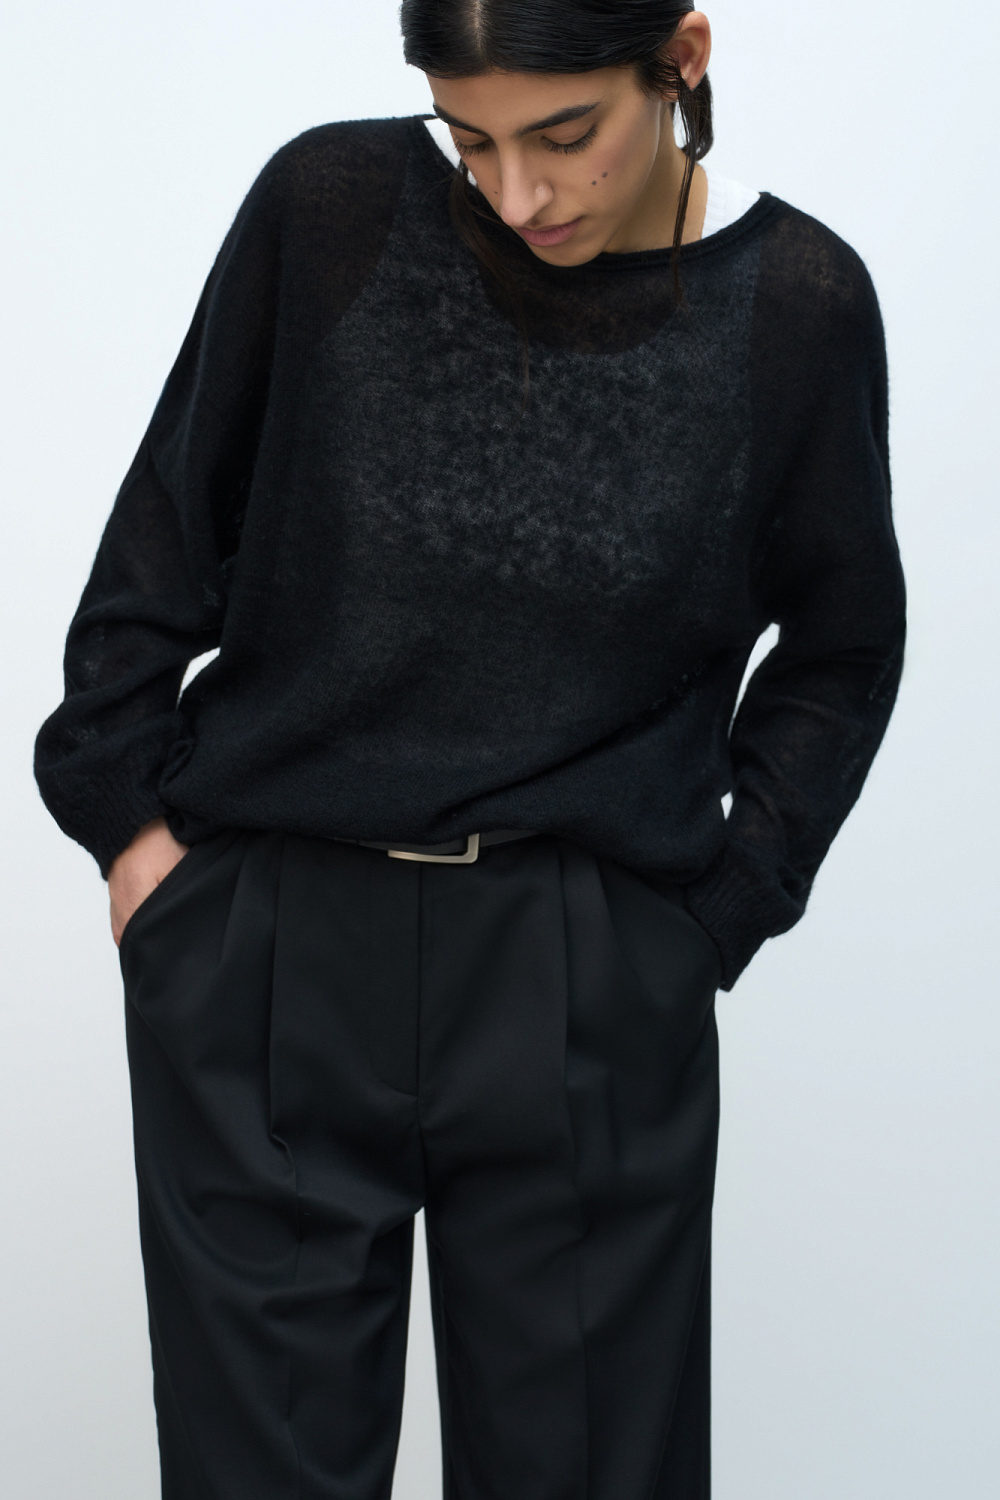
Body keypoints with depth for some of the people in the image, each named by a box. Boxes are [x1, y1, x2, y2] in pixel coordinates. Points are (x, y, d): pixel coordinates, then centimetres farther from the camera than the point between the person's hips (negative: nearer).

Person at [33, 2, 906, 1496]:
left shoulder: (797, 304, -5)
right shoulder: (329, 207, -5)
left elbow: (840, 647, 9)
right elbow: (174, 516, 7)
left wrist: (723, 906, 2)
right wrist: (124, 799, 3)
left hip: (593, 994, 0)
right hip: (270, 961, 1)